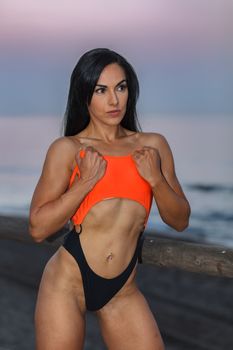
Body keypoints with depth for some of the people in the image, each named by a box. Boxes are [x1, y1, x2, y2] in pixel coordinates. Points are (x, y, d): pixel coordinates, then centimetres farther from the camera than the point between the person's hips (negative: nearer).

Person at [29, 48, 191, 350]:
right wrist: (86, 181, -15)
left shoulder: (153, 145, 6)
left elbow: (180, 221, 7)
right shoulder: (67, 149, -3)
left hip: (123, 291, 3)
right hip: (67, 282, -2)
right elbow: (38, 228, -7)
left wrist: (155, 179, -8)